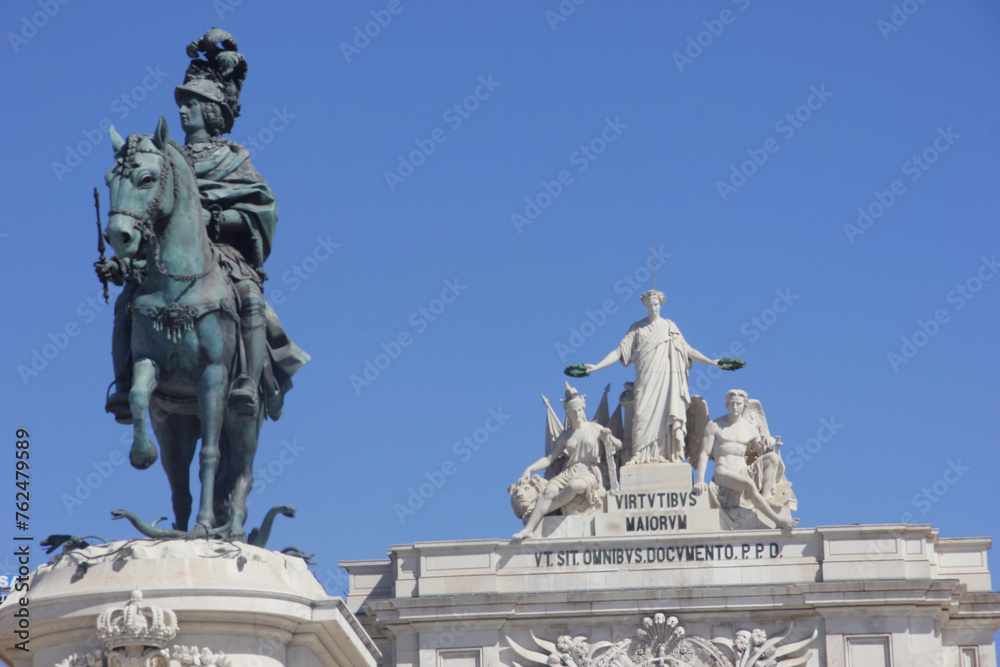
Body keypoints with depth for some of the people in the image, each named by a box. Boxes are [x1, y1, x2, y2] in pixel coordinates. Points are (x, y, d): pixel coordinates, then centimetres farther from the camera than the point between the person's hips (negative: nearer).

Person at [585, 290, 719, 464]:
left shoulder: (670, 327, 13)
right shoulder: (637, 328, 11)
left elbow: (688, 350, 13)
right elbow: (620, 351, 7)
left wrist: (711, 362, 5)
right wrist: (597, 366, -3)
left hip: (667, 378, 0)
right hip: (646, 379, 0)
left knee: (667, 415, -10)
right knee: (644, 415, -12)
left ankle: (670, 454, -10)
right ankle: (641, 455, -13)